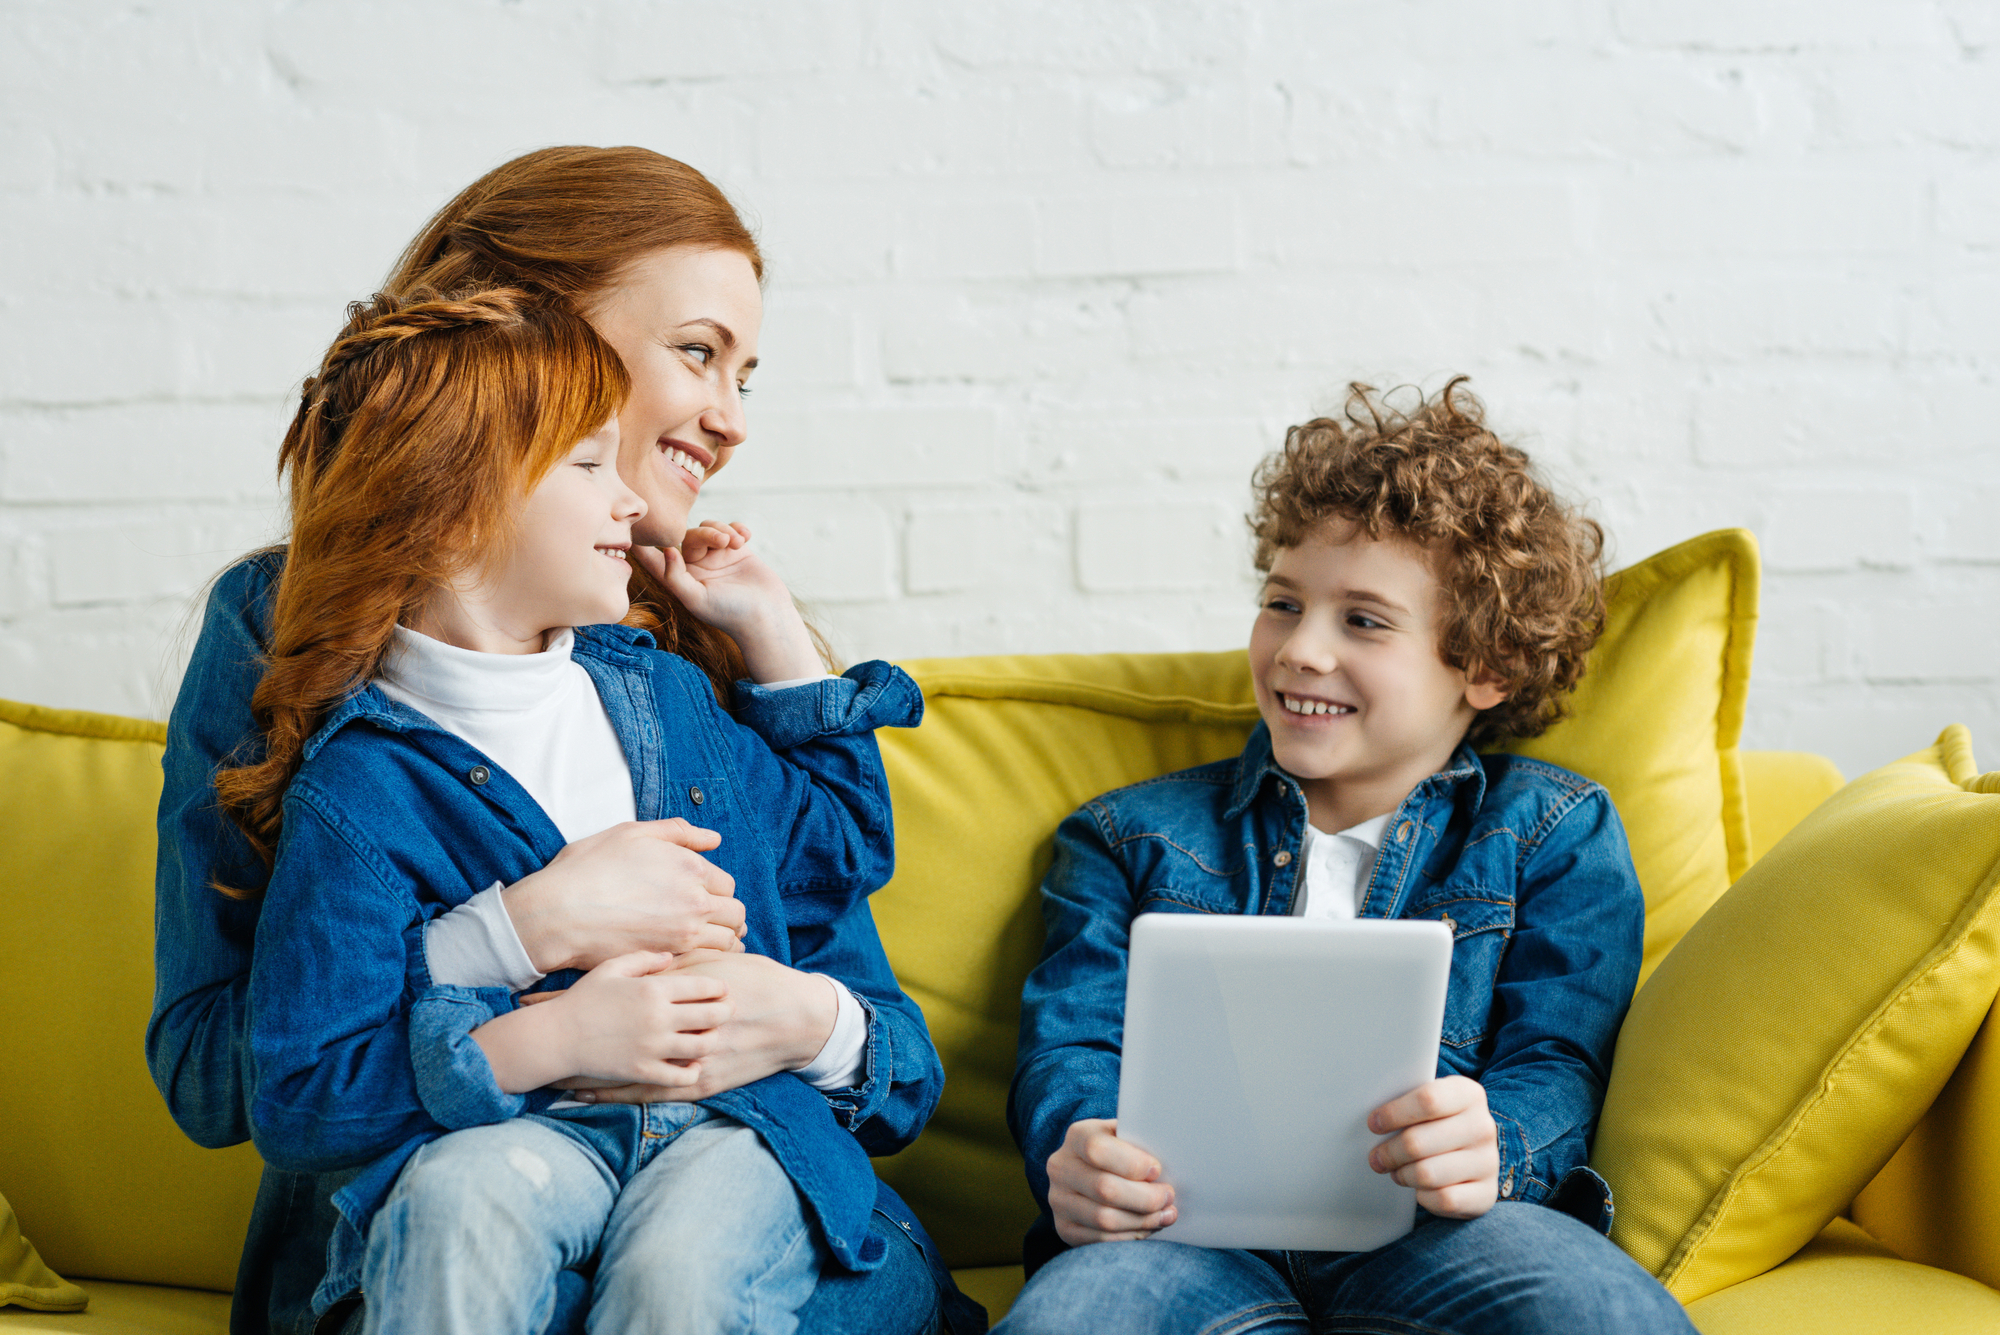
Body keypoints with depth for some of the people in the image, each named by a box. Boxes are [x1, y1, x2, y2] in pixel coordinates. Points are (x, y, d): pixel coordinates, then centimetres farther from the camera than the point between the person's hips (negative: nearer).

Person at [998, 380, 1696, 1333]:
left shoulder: (1551, 832, 20)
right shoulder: (1133, 836, 26)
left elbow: (1554, 1060, 8)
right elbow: (1067, 1044, 12)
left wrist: (1490, 1146, -19)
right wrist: (1076, 1151, -14)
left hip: (1427, 1225, 0)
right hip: (1190, 1232, 1)